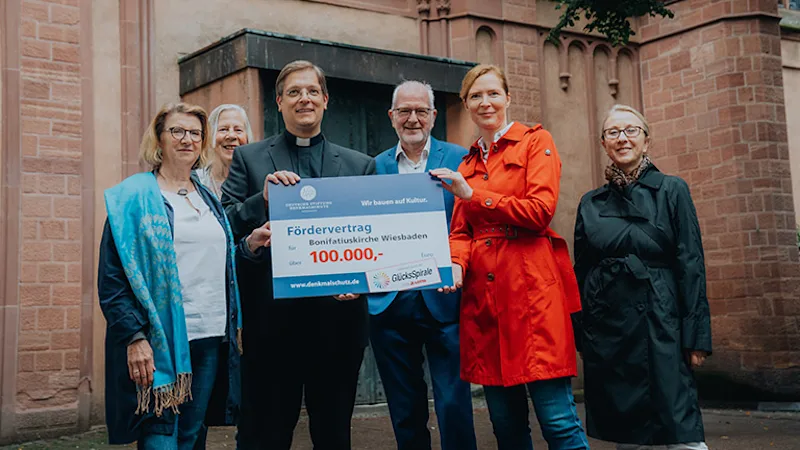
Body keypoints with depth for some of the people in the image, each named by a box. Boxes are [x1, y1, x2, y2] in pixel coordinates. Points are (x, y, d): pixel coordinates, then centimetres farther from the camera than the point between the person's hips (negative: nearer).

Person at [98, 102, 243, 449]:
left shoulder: (210, 199, 16)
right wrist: (134, 337, -17)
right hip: (161, 339, -6)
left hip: (211, 337, 6)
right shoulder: (134, 196, -3)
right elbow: (112, 277, -9)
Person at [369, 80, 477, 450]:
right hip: (390, 304, 3)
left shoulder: (460, 160, 3)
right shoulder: (375, 167, 10)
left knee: (453, 404, -4)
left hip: (444, 299, -3)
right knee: (404, 408, 12)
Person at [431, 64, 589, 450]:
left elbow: (540, 211, -8)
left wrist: (473, 195, -8)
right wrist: (456, 265, -6)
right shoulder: (468, 164, 21)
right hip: (483, 292, 5)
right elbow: (461, 231, 16)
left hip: (532, 287, -5)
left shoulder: (536, 142, 5)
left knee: (557, 418, -10)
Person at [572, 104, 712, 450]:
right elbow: (581, 273, 12)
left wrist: (696, 337, -8)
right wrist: (581, 337, 8)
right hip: (605, 326, 3)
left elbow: (691, 266, -2)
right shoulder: (591, 203, 10)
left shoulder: (672, 190, 1)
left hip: (659, 321, -3)